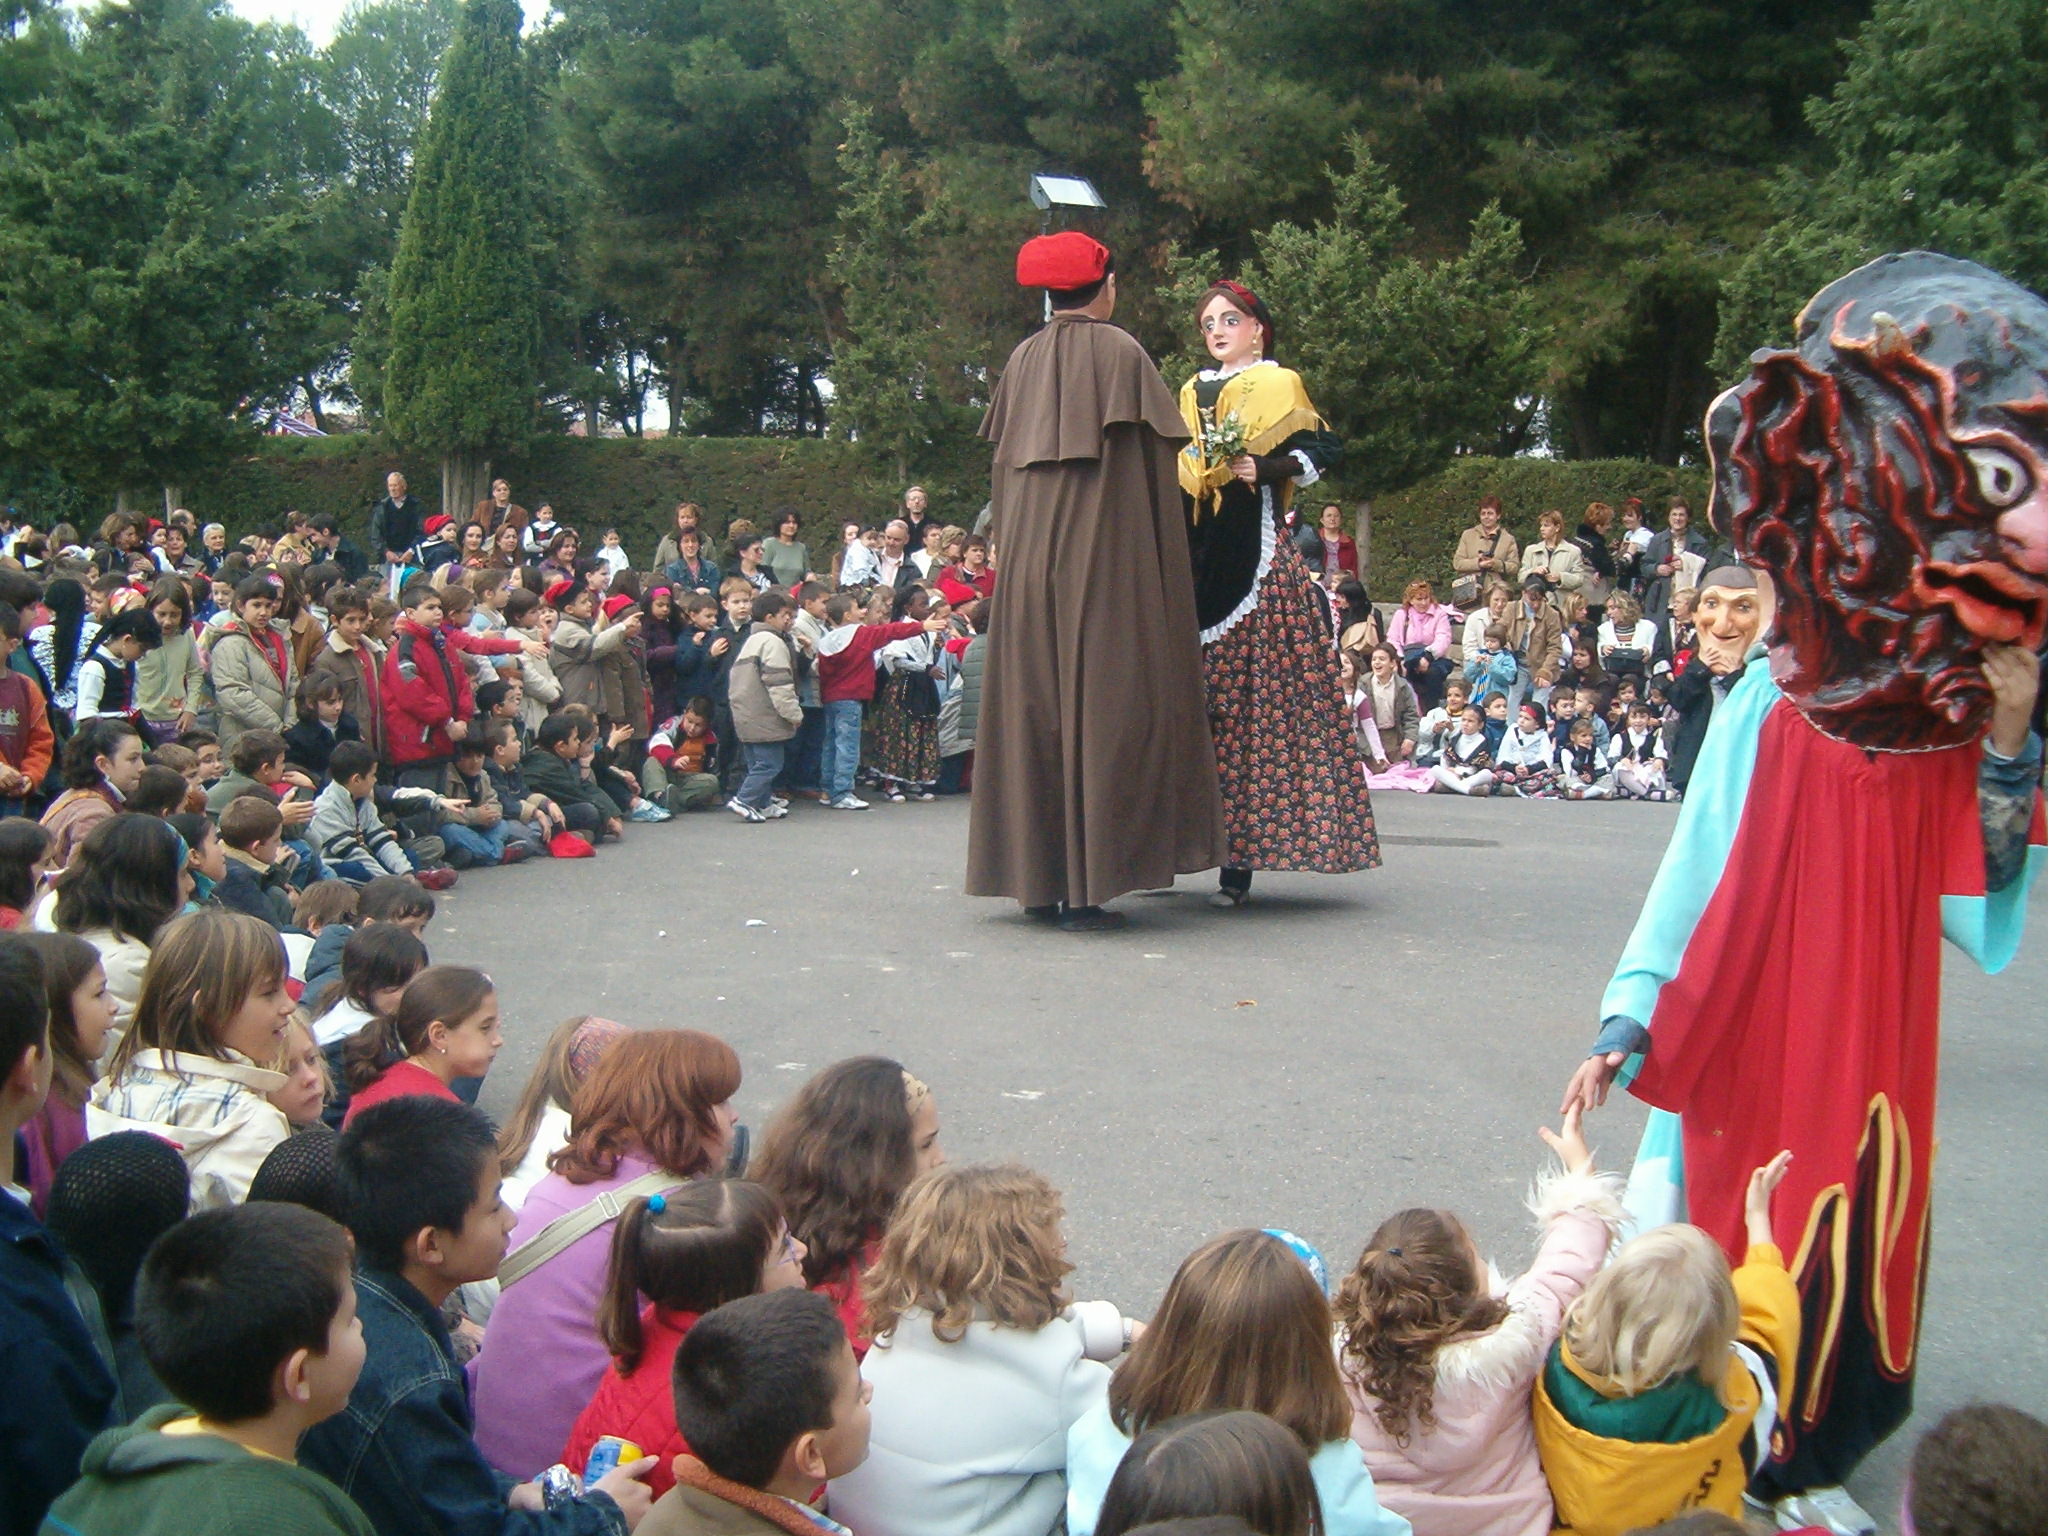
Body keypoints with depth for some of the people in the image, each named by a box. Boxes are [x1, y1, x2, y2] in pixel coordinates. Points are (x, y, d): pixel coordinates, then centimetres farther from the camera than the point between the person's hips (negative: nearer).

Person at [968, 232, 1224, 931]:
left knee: (1034, 705, 8)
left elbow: (1003, 464, 13)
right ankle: (1087, 886, -6)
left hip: (1028, 558, 5)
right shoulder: (1121, 353, -4)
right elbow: (1154, 463, -7)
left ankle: (1039, 879, 12)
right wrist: (1155, 560, -1)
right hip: (1105, 557, -5)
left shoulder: (1023, 360, 10)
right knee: (1102, 704, -4)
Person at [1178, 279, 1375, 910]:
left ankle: (1239, 861, -9)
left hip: (1255, 563, -5)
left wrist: (1262, 468, -15)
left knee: (1248, 703, -9)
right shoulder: (1192, 392, 23)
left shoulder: (1278, 384, 8)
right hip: (1193, 563, 5)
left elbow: (1324, 450, -1)